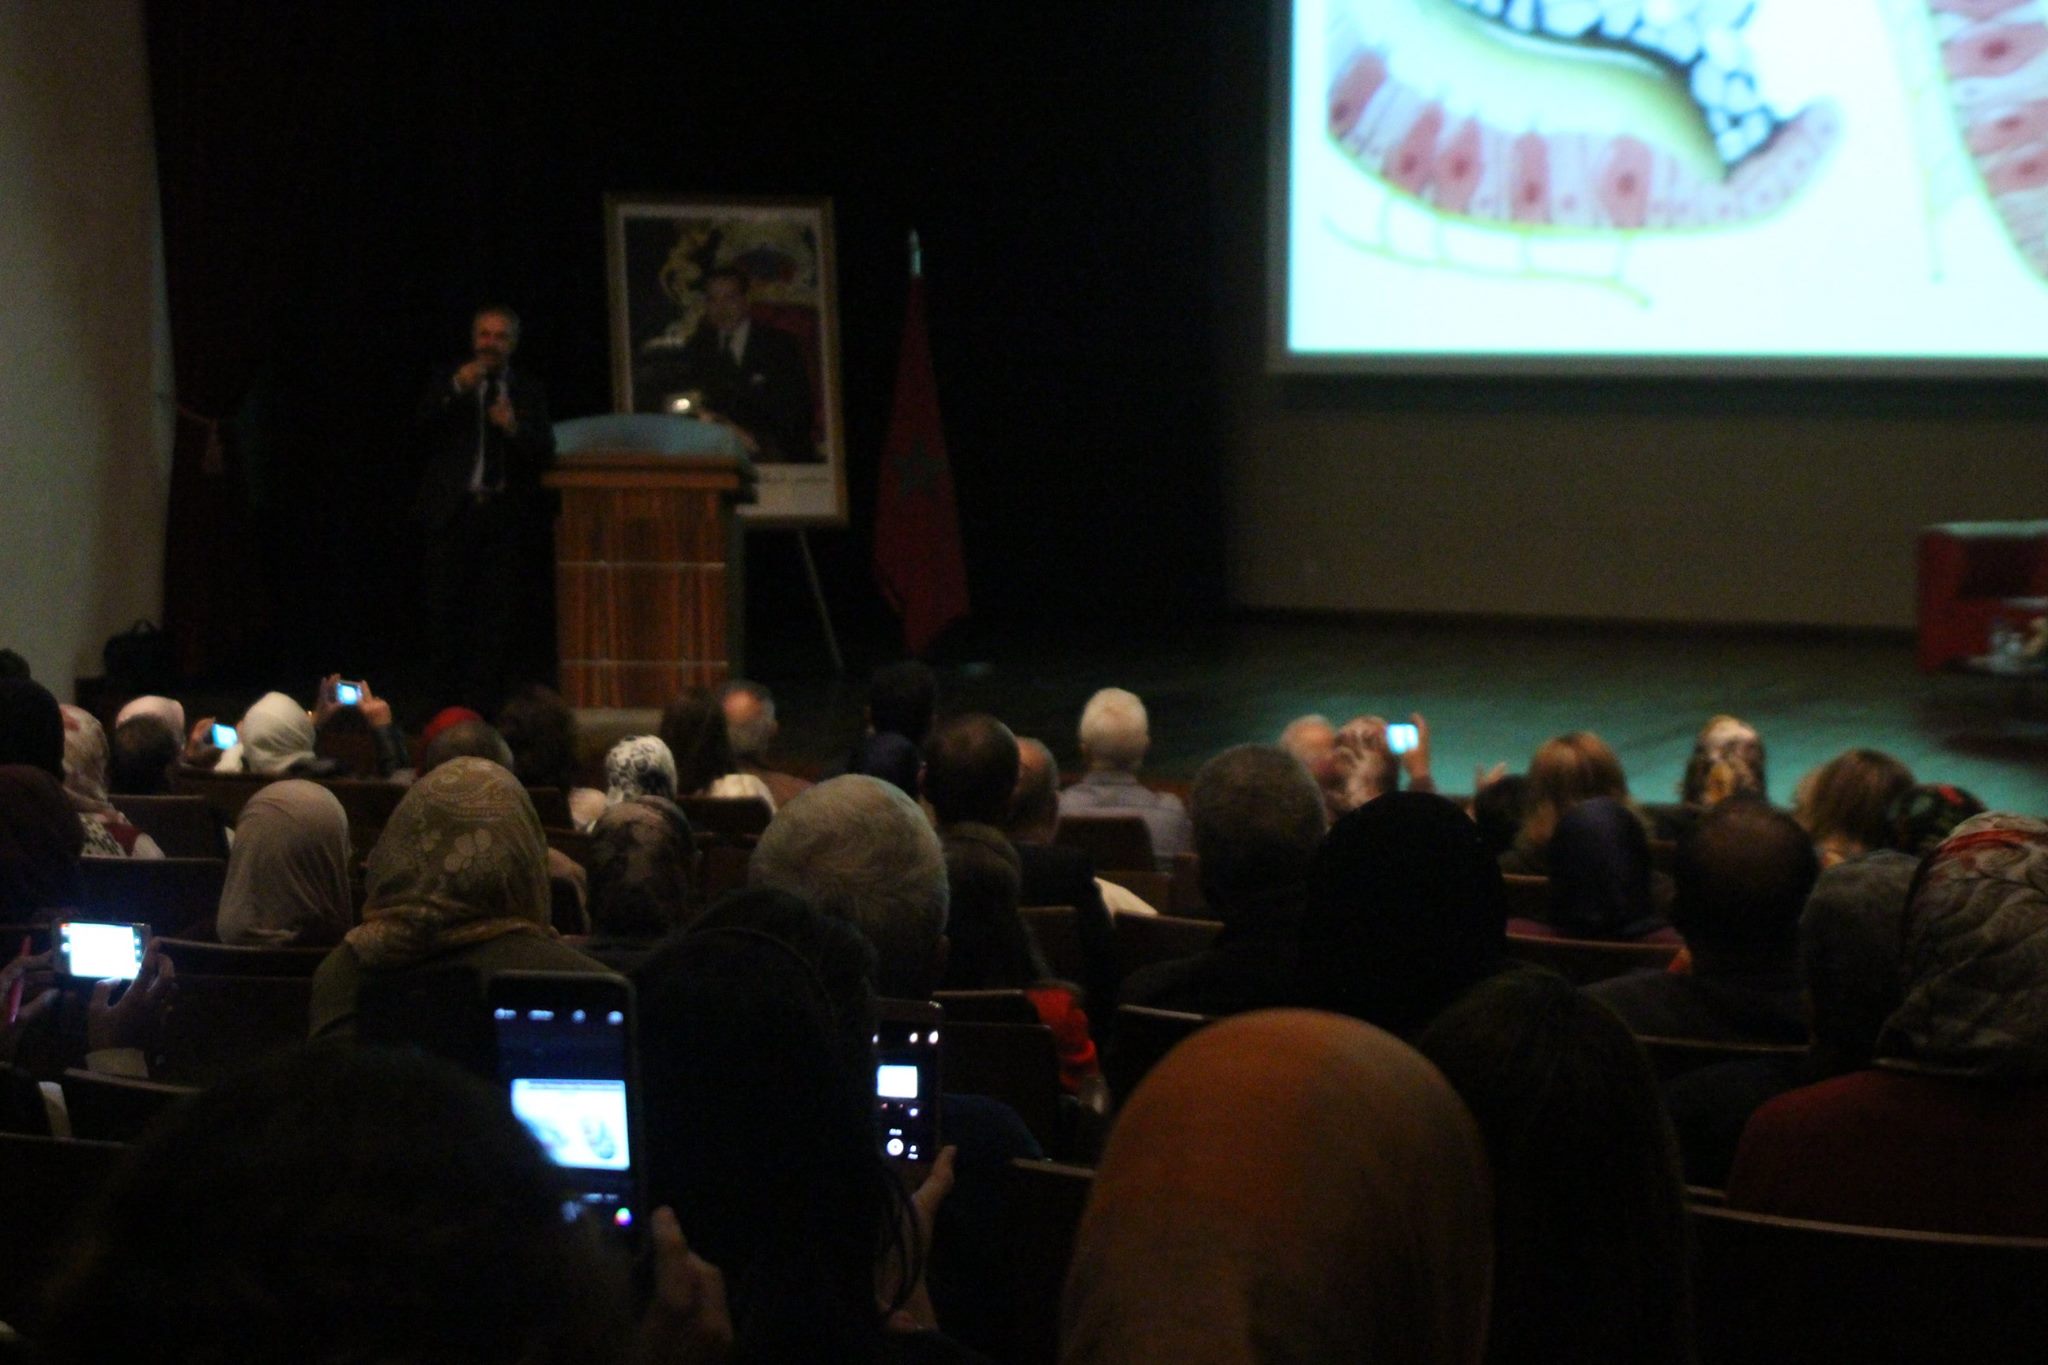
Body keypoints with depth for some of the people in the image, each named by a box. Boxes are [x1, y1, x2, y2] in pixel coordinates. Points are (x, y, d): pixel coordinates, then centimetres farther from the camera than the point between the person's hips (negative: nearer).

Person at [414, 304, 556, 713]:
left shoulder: (528, 391, 13)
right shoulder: (448, 382, 11)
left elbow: (545, 450, 3)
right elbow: (424, 429, -4)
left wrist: (515, 427, -16)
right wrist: (456, 389, -17)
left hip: (506, 514, 1)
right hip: (454, 511, 0)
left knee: (495, 614, -3)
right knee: (445, 610, -3)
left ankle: (483, 705, 2)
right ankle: (447, 704, 4)